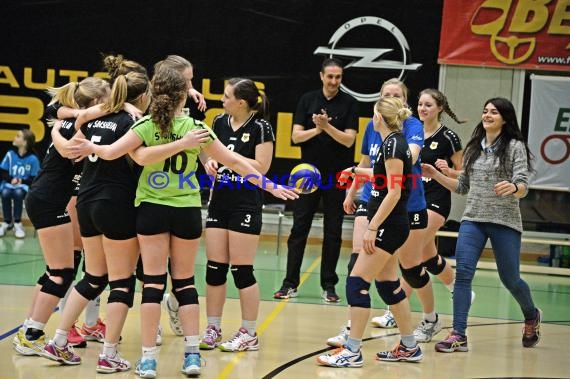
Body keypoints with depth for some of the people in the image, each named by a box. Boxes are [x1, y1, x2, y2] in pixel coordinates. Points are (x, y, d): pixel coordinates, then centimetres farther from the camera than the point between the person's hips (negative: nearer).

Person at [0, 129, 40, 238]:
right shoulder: (10, 154, 0)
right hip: (9, 184, 2)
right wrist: (11, 179, -15)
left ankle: (17, 223, -19)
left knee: (18, 193, -37)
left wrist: (21, 181, -18)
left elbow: (34, 179, -3)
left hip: (23, 185, -2)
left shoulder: (33, 159, -7)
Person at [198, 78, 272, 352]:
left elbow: (261, 167, -14)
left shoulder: (260, 127, -10)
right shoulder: (220, 122, 7)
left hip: (246, 204, -6)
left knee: (242, 271, -2)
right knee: (214, 268, 6)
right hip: (219, 201, 6)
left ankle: (249, 334, 9)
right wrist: (210, 162, -2)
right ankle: (213, 329, 16)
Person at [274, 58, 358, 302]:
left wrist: (328, 127, -22)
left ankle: (328, 285, 11)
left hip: (337, 177, -1)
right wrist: (316, 129, -17)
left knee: (333, 232, 4)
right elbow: (296, 136, -1)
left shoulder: (349, 103, -1)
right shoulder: (308, 100, 4)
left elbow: (349, 140, -8)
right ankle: (290, 283, 4)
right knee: (299, 229, 0)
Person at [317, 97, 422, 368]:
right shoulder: (393, 142, 12)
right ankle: (409, 347, 23)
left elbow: (394, 192, -21)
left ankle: (352, 352, -9)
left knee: (357, 282, -10)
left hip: (389, 225, -10)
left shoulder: (393, 144, -15)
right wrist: (357, 171, 44)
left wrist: (372, 227, -22)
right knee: (387, 284, 15)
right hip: (390, 226, 10)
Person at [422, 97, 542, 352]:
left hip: (505, 221, -4)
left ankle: (532, 317, 37)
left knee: (510, 279, 6)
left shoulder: (515, 147, -2)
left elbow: (523, 187, -11)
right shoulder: (474, 148, 13)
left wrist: (513, 187, -33)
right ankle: (458, 336, -12)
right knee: (463, 273, -12)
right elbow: (462, 187, 19)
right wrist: (436, 175, 8)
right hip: (473, 219, 4)